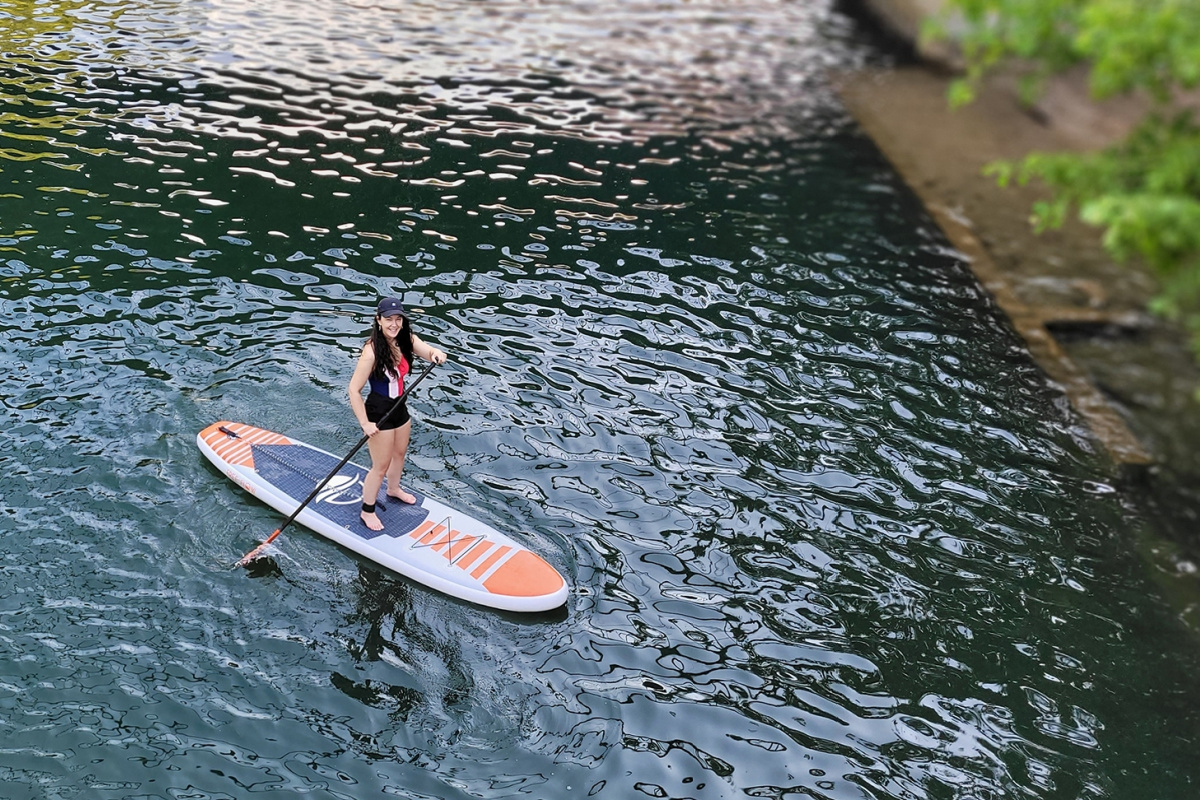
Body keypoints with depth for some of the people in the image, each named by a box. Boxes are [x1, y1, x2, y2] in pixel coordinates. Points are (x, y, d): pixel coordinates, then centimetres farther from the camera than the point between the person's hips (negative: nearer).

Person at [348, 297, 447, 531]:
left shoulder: (406, 340, -8)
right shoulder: (372, 351, -28)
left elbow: (430, 351, -16)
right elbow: (354, 389, -24)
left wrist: (436, 354, -41)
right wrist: (365, 423, -23)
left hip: (400, 408, 8)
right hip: (379, 413, -7)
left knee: (400, 453, 28)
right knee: (381, 467, 5)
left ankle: (394, 489, 56)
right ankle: (367, 511, 26)